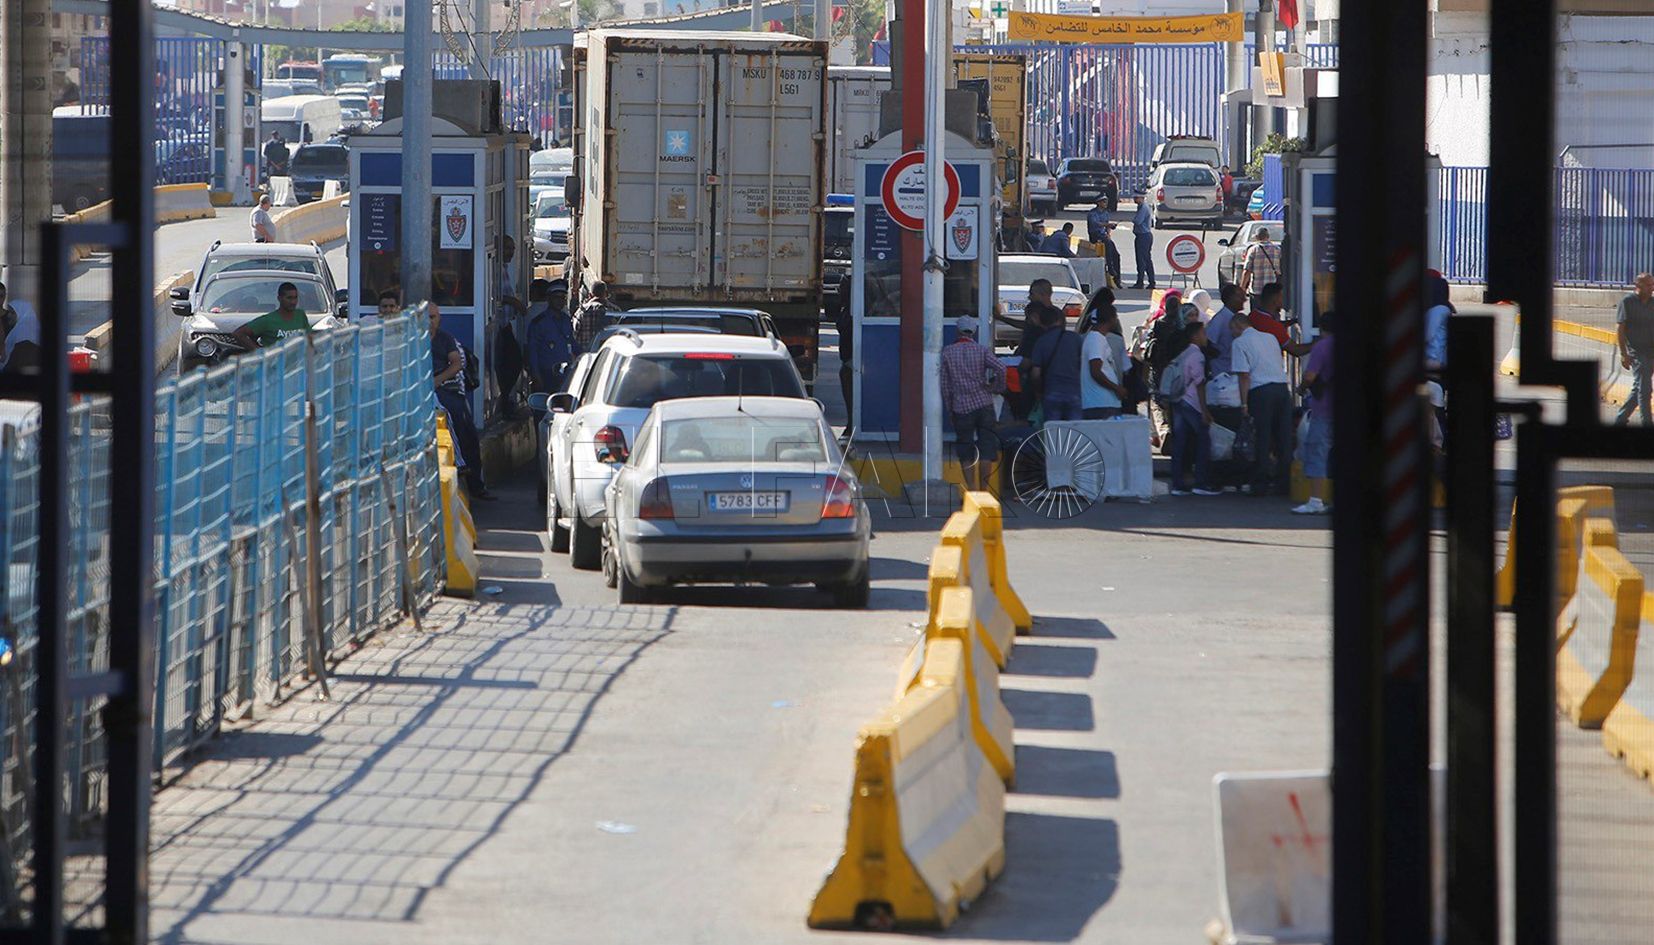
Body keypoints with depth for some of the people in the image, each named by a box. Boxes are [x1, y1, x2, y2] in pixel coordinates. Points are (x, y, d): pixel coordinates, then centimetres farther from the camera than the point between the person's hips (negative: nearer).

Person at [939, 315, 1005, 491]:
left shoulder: (947, 352, 1)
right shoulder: (981, 351, 0)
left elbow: (944, 384, 1)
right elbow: (1001, 368, -15)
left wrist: (949, 409, 9)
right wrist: (997, 387, 2)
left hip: (961, 407, 0)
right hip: (983, 403, 0)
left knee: (966, 456, 6)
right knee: (985, 450, 6)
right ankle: (983, 488, 2)